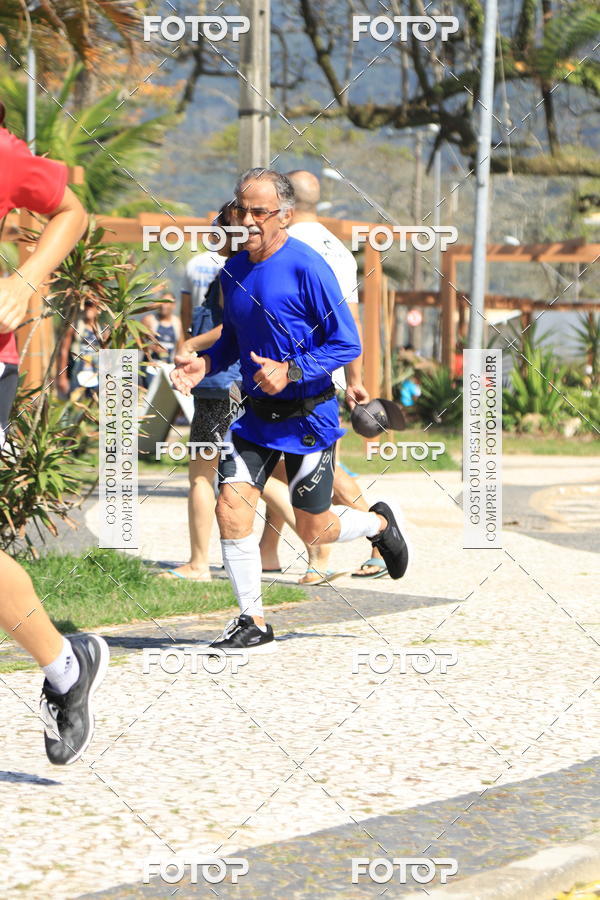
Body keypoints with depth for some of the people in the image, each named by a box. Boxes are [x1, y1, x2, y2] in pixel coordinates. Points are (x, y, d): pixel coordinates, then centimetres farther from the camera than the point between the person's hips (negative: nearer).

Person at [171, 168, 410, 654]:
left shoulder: (306, 267, -17)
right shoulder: (234, 269, 4)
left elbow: (347, 343, -16)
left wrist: (291, 371, -26)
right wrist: (205, 363, -1)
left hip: (308, 418, -5)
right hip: (256, 414, 6)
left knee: (313, 530, 5)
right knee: (230, 508, -9)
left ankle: (380, 522, 38)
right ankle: (253, 623, 3)